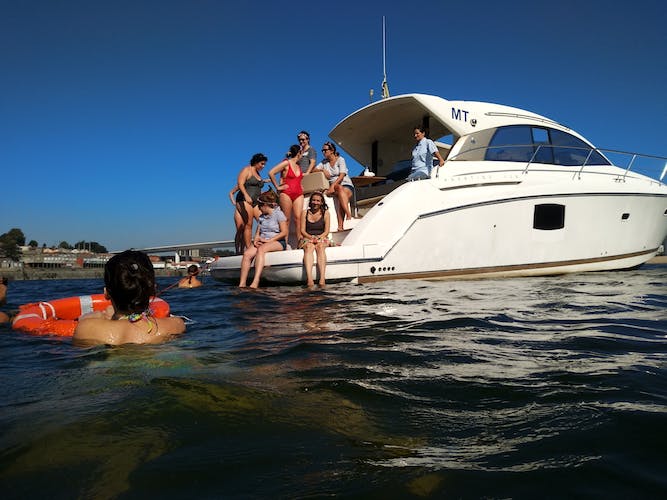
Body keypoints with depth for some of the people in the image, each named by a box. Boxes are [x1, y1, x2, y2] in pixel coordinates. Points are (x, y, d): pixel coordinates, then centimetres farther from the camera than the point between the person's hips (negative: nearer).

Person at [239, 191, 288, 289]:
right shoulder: (261, 217, 23)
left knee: (261, 249, -37)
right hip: (262, 242, 6)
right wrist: (256, 239, -4)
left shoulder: (278, 214, 2)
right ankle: (242, 284, -31)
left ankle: (255, 282, -48)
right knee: (247, 253, -23)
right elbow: (257, 233, 20)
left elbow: (284, 232, -6)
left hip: (278, 242, -6)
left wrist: (269, 240, -13)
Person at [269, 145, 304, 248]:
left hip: (298, 194, 5)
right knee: (287, 219, -3)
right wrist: (277, 187, -7)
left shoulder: (298, 166, 18)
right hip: (286, 194, -5)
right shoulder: (286, 163, -2)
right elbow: (271, 173, -9)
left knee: (298, 218, -7)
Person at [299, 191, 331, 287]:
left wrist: (319, 237, -13)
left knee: (320, 247, -35)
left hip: (322, 239, 0)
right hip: (307, 238, 0)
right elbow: (302, 230, 6)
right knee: (309, 247, -35)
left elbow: (326, 231, 5)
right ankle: (309, 278, -53)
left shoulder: (325, 213, 11)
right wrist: (310, 237, -12)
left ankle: (322, 278, -50)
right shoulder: (305, 213, 13)